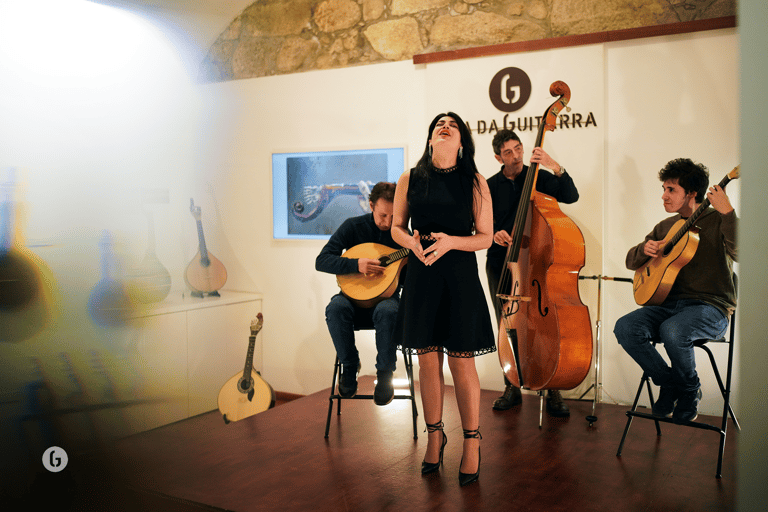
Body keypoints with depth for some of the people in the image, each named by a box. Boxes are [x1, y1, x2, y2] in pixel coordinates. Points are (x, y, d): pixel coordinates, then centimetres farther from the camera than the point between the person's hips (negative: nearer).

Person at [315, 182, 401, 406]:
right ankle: (350, 366, -10)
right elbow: (321, 261, -12)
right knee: (336, 308, -34)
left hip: (386, 295, 0)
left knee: (387, 311, -37)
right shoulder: (353, 226, -5)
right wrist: (356, 264, -27)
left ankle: (384, 375, -16)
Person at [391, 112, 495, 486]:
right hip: (421, 277, 2)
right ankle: (435, 435, 29)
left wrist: (451, 241, -17)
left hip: (460, 277, -2)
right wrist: (412, 242, -11)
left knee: (461, 363, 2)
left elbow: (485, 237, 0)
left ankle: (472, 443, 19)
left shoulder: (475, 183, 0)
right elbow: (396, 228, 11)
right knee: (427, 361, 9)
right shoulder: (410, 180, 5)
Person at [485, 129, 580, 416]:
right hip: (500, 264, 2)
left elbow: (571, 196, -10)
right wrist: (494, 235, -15)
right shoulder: (491, 187, 7)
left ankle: (553, 391, 3)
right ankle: (512, 389, 19)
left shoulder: (539, 178, 3)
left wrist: (557, 168, -24)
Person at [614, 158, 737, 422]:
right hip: (671, 303, 6)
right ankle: (669, 384, 0)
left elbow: (738, 251, -23)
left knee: (672, 330, -37)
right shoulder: (666, 227, 16)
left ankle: (690, 390, -5)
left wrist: (727, 212, -31)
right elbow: (631, 262, 21)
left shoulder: (718, 221, -2)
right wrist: (644, 249, -1)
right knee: (625, 327, -21)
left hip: (711, 307, -5)